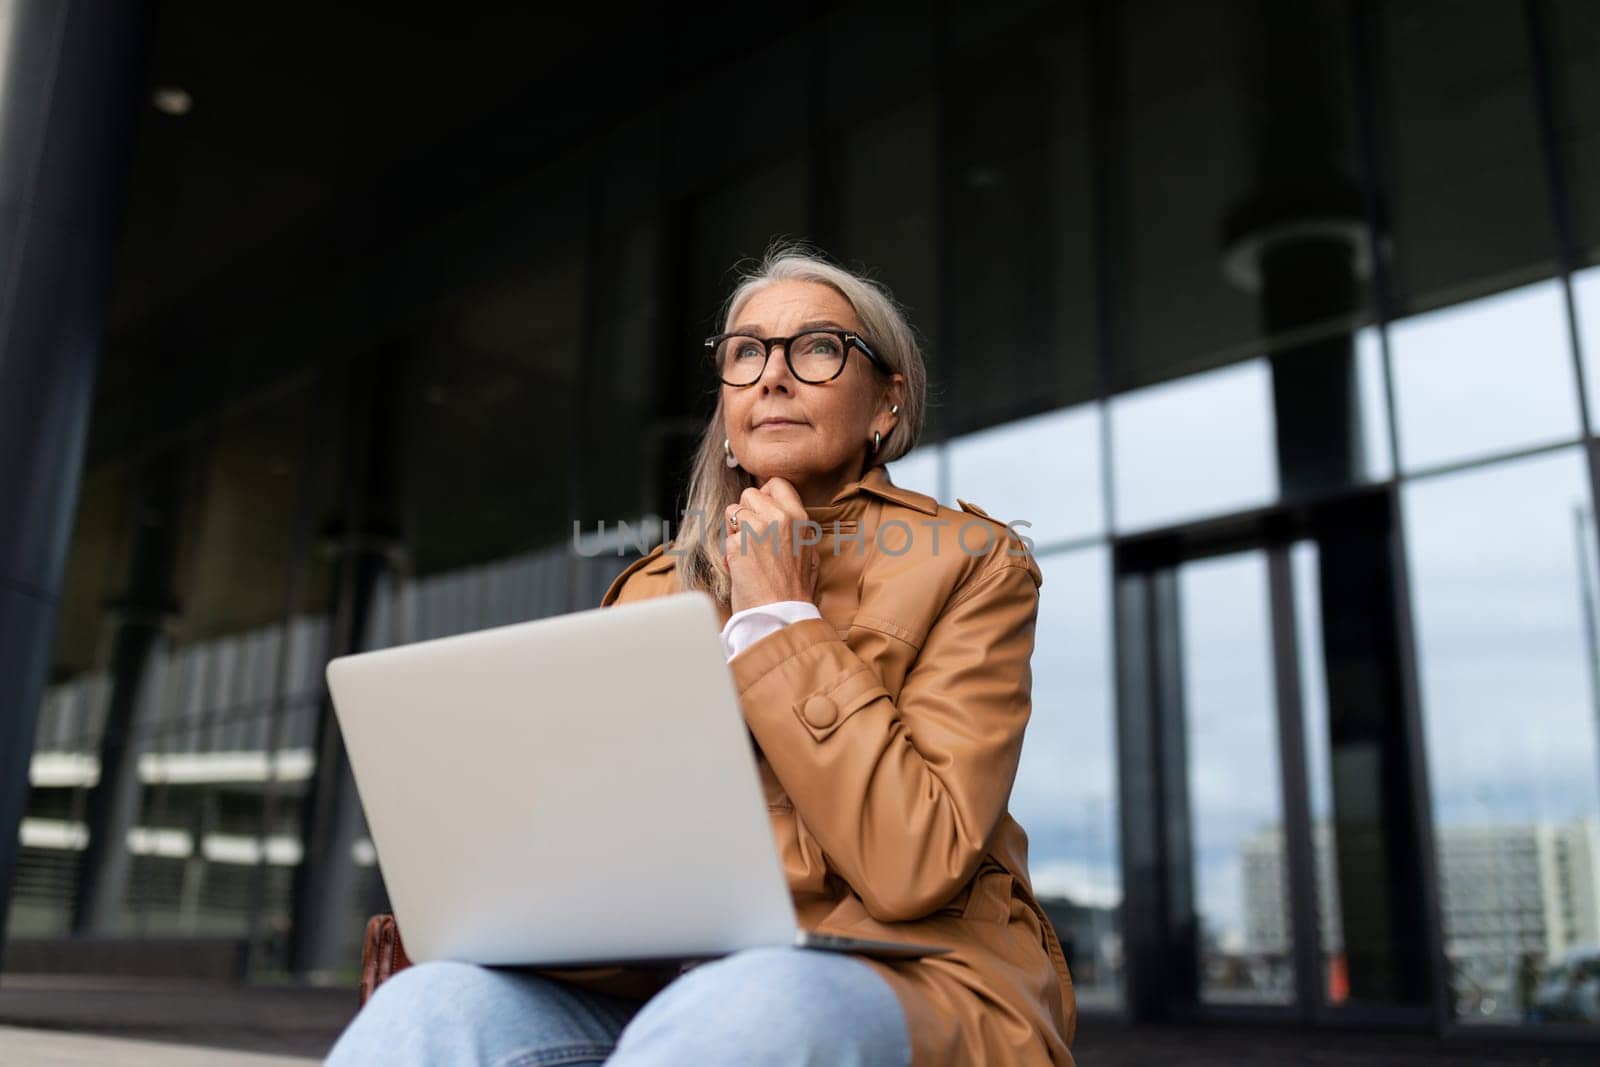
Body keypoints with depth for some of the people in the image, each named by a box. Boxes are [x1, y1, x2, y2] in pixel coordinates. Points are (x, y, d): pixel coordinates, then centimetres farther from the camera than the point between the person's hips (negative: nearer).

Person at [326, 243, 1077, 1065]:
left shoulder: (968, 564, 0)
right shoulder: (651, 592, 15)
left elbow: (913, 868, -14)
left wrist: (780, 618, -10)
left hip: (910, 987, -3)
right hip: (669, 985, 3)